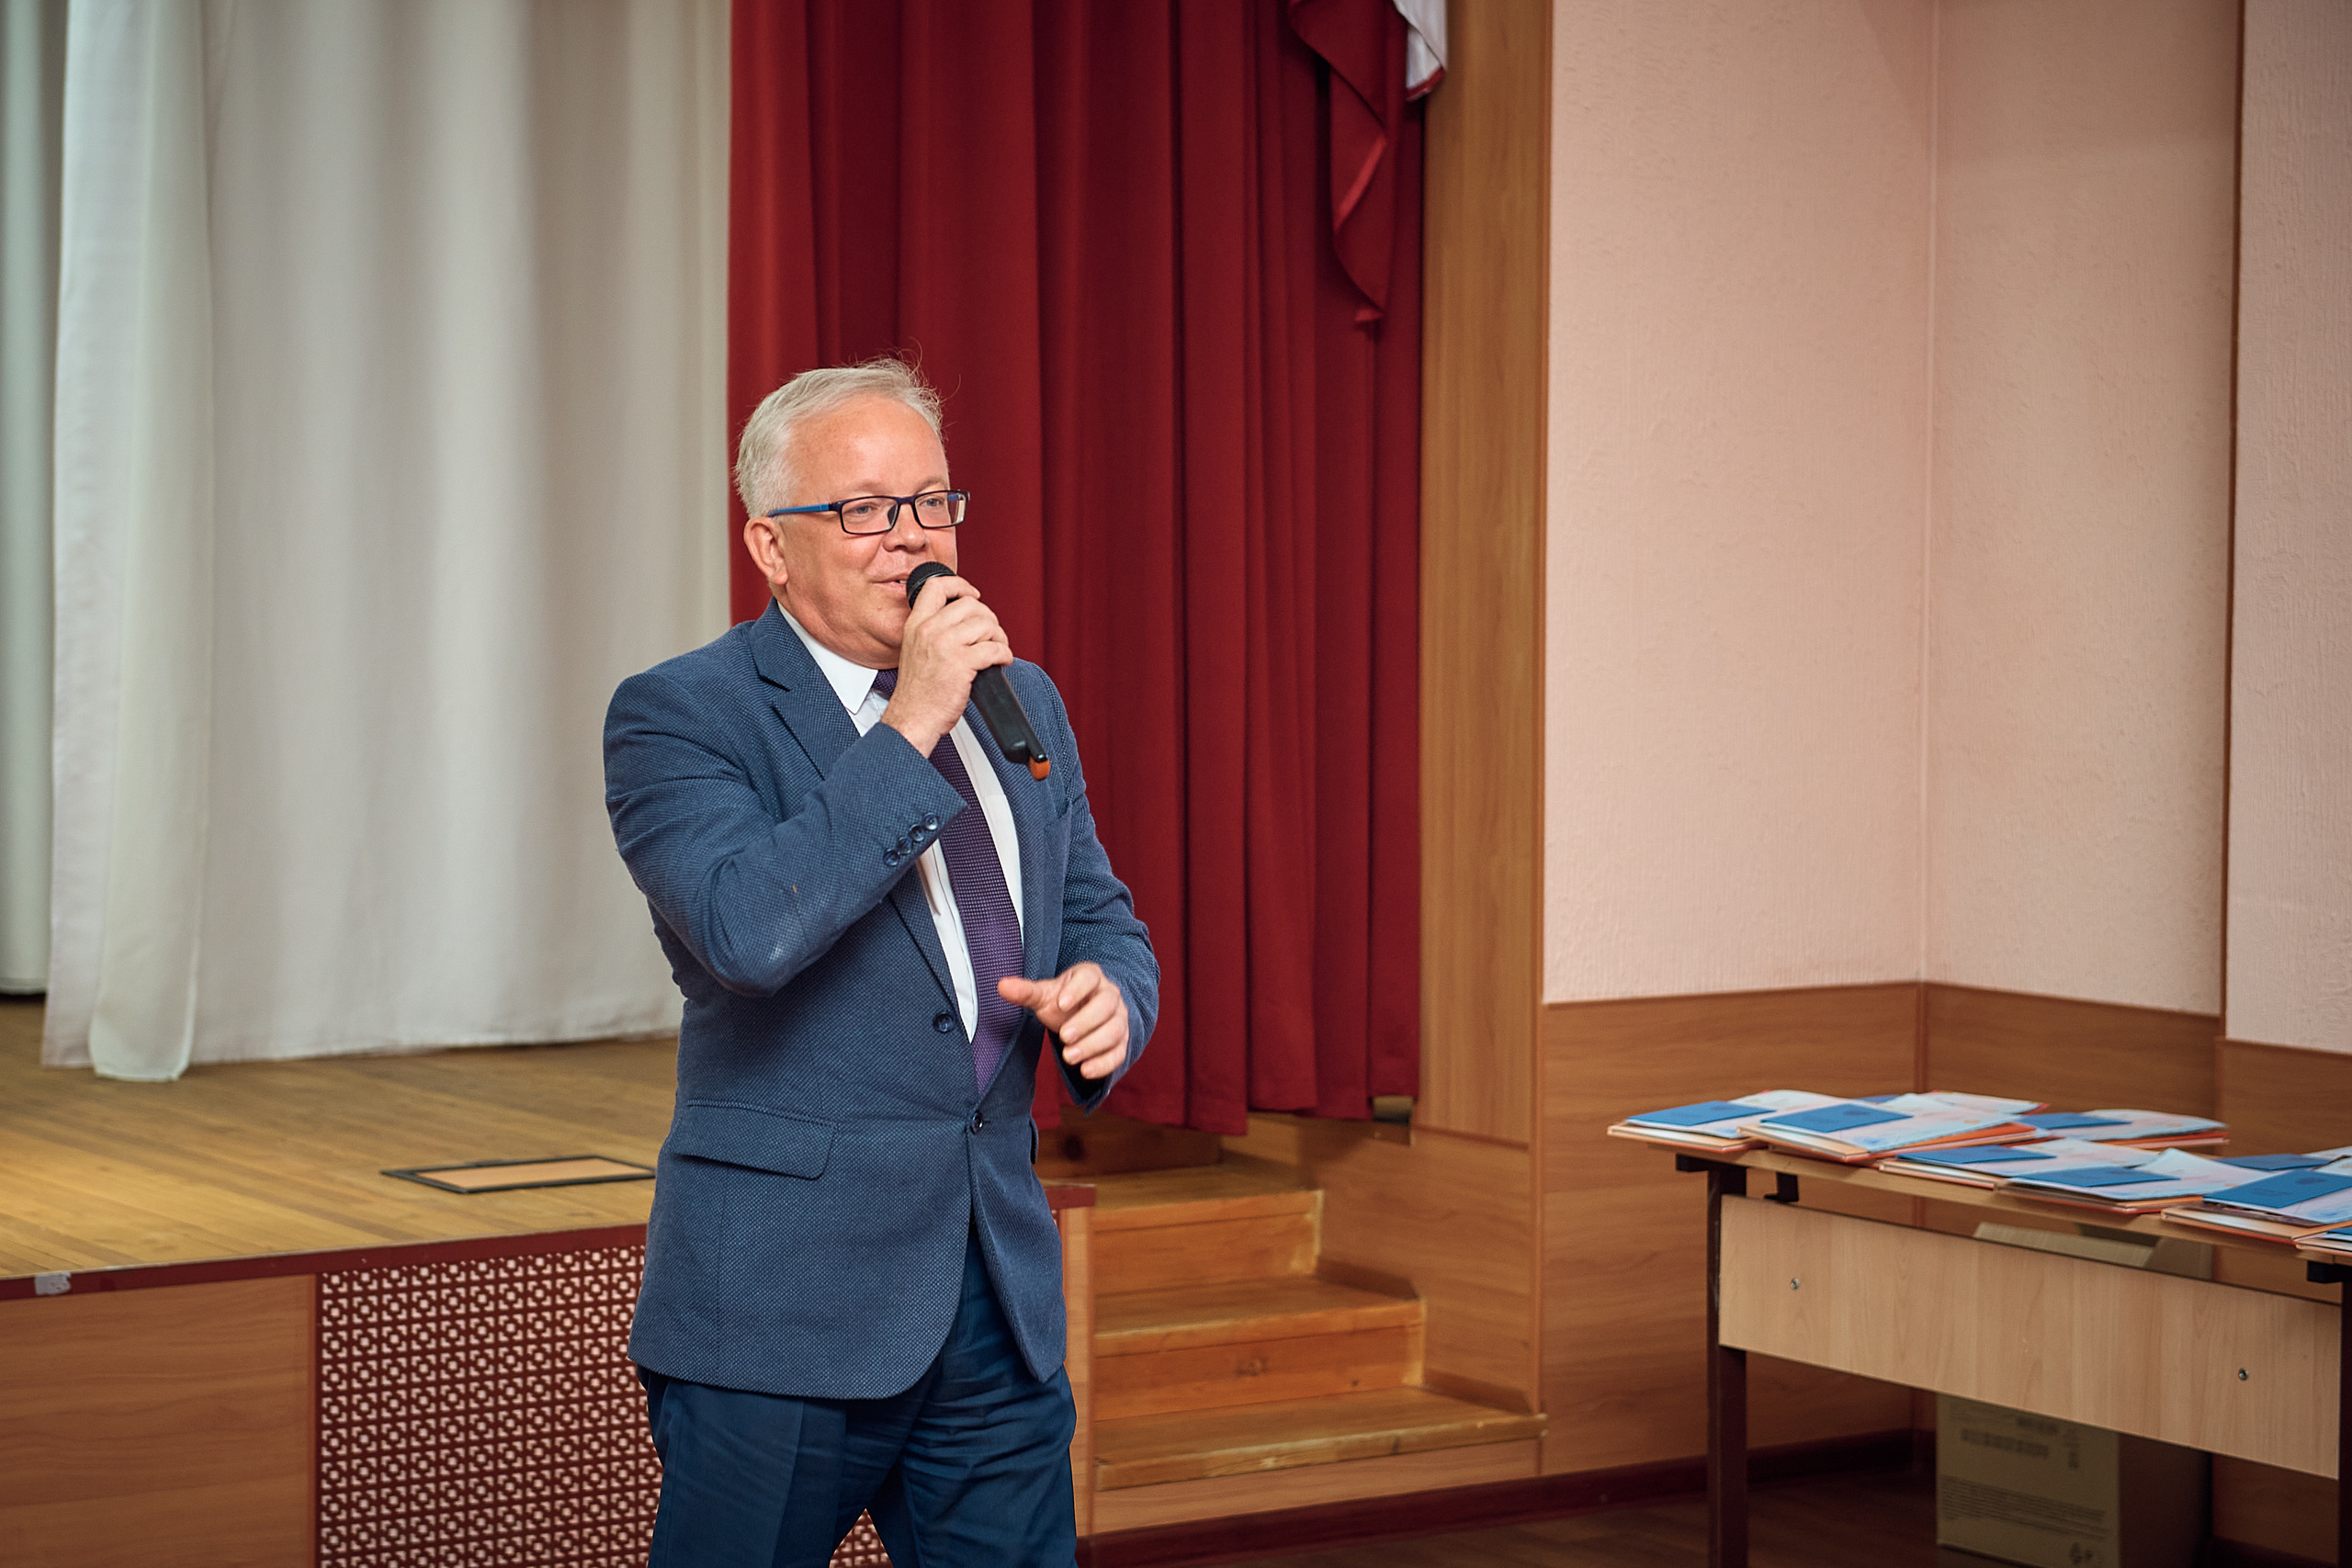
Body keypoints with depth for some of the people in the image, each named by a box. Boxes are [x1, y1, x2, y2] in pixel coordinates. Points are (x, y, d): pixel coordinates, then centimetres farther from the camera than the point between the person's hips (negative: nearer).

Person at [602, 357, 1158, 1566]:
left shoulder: (1021, 704, 13)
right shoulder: (680, 716, -8)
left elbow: (1101, 921, 19)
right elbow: (746, 929, -24)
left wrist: (1105, 993, -5)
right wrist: (911, 729, -23)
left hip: (1002, 1306, 6)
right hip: (783, 1306, -6)